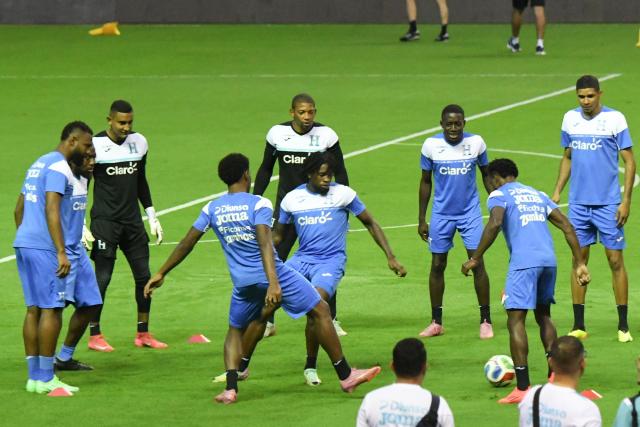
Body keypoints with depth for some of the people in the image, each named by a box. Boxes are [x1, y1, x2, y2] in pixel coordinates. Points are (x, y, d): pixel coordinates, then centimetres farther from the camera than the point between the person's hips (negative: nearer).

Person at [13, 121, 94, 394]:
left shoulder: (38, 164, 20)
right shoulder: (59, 167, -10)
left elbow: (19, 210, 25)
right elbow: (51, 210, -20)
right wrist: (61, 252, -23)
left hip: (24, 244, 10)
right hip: (44, 248, -10)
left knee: (34, 309, 10)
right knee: (51, 310, -6)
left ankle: (34, 377, 11)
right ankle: (45, 379, -6)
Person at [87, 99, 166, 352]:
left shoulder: (138, 142, 7)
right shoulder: (95, 146, -9)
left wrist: (152, 217, 16)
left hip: (132, 221, 5)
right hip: (104, 220, -5)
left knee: (144, 275, 4)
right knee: (102, 277, -6)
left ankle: (143, 333, 14)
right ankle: (94, 336, 3)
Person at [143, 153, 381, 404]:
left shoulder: (212, 209, 4)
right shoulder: (258, 204, -10)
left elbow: (187, 243, 6)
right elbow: (264, 243, -22)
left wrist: (161, 274, 15)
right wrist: (273, 283, -32)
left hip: (243, 283, 4)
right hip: (273, 274, -4)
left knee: (235, 331, 25)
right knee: (320, 312, 8)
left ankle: (231, 386, 3)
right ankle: (345, 376, 9)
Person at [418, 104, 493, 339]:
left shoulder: (476, 142, -7)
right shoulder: (431, 145, -7)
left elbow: (486, 175, 8)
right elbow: (425, 182, 3)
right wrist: (421, 220, 4)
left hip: (470, 212, -1)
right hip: (441, 214, 1)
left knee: (477, 263, -7)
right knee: (437, 265, 4)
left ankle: (485, 321, 1)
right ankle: (436, 322, 15)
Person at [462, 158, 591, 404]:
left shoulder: (499, 195, 7)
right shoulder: (537, 194, 25)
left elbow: (495, 224, -14)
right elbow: (566, 226, 18)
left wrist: (475, 259, -9)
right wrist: (579, 263, 19)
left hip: (523, 262, -6)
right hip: (549, 260, 6)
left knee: (515, 321, -4)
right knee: (543, 315, 23)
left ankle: (522, 389, -11)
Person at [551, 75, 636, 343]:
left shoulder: (614, 119, -7)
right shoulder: (570, 119, 7)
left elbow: (629, 161, -5)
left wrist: (626, 201, -11)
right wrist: (557, 191, 10)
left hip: (608, 203, -4)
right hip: (578, 203, 4)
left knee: (615, 261, -2)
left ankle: (623, 326, 5)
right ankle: (578, 326, 10)